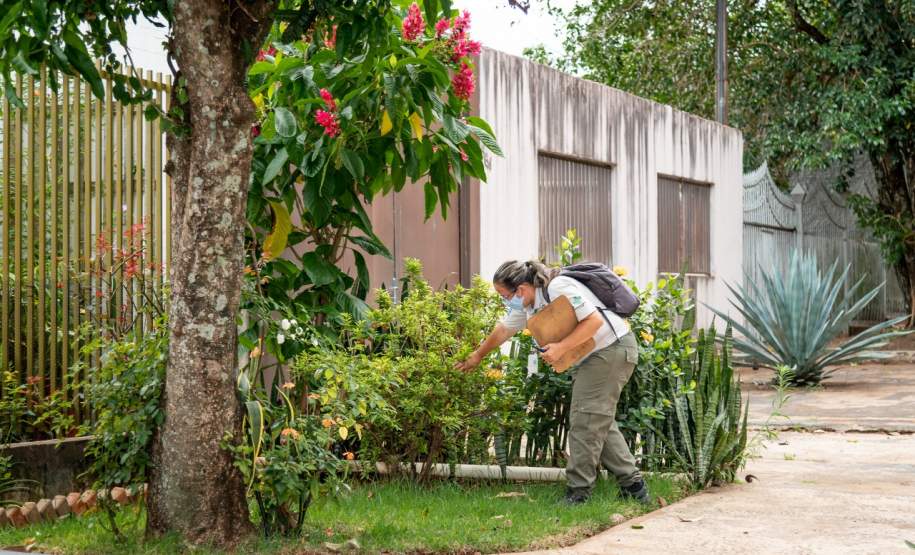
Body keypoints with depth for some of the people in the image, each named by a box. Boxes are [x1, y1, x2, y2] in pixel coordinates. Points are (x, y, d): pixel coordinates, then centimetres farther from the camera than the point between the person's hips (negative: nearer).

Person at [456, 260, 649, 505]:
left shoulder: (559, 289, -24)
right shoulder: (528, 303, 6)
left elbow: (594, 320, -27)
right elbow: (503, 329, 21)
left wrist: (561, 347, -29)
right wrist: (477, 356, 31)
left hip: (612, 349, -10)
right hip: (588, 358, 10)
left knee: (586, 422, -9)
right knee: (600, 423, 10)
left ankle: (578, 492, -6)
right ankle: (632, 483, 15)